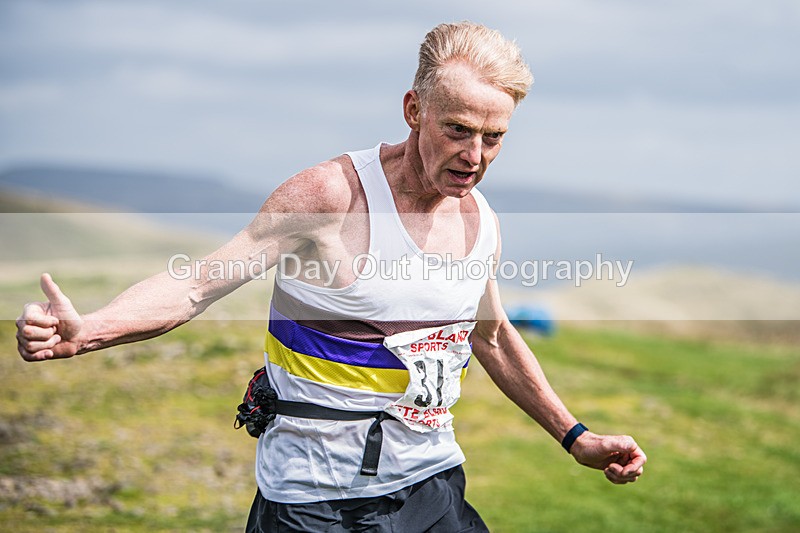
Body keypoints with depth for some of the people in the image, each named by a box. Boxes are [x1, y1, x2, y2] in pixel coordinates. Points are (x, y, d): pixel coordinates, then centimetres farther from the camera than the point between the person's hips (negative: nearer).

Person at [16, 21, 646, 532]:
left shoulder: (481, 220, 4)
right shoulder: (331, 195, -16)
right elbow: (198, 284, -18)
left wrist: (576, 437, 22)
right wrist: (85, 330, -34)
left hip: (431, 479, 6)